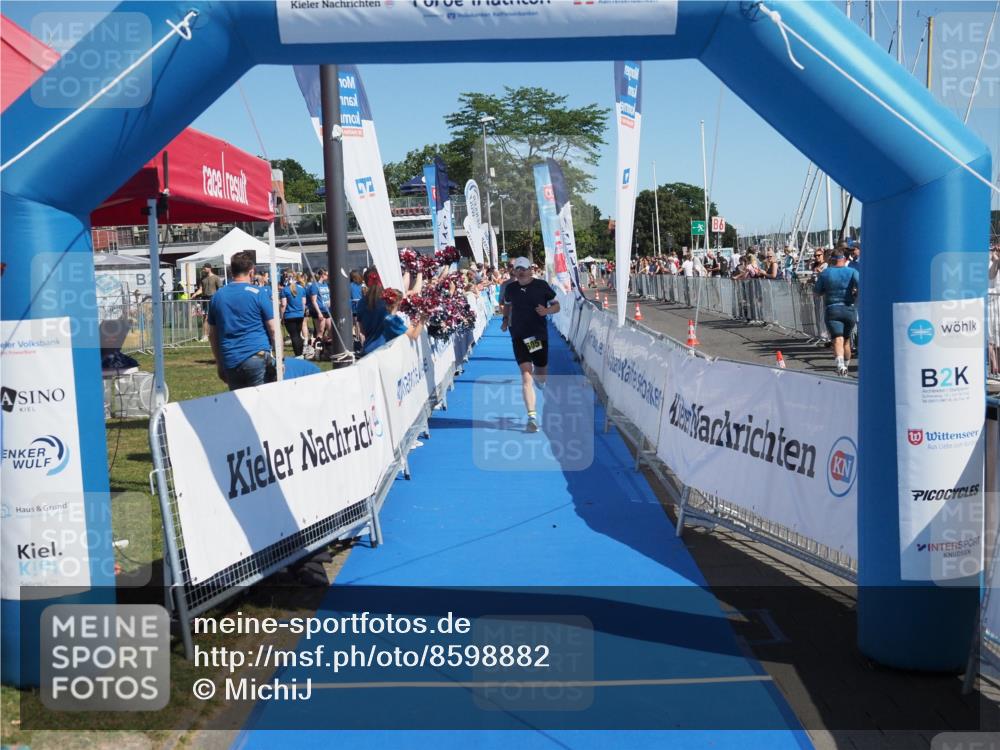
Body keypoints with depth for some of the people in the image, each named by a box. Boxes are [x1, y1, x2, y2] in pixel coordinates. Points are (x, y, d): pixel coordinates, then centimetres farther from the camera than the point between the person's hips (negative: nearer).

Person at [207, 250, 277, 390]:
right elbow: (273, 330, -5)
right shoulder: (257, 294, -4)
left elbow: (212, 334, 15)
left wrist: (219, 363, 23)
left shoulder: (217, 296, 10)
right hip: (257, 357, -4)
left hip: (230, 363, 4)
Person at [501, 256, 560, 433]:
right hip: (519, 337, 0)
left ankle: (537, 374, 55)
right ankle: (532, 417, -15)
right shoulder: (510, 288, 3)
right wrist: (505, 320, 10)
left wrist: (547, 311, -16)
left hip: (539, 335, 1)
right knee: (526, 377, -13)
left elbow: (556, 306, 2)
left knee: (542, 375, 14)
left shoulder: (541, 286, -3)